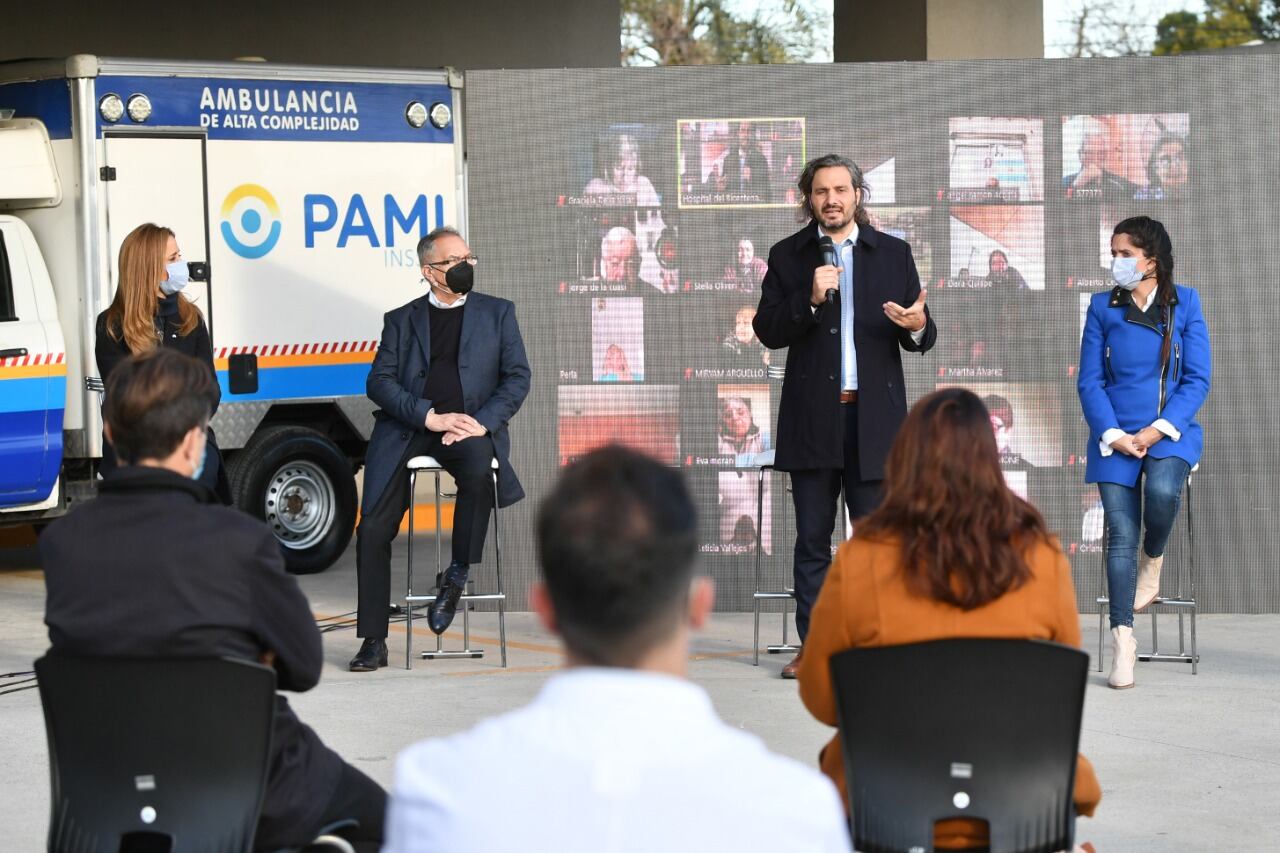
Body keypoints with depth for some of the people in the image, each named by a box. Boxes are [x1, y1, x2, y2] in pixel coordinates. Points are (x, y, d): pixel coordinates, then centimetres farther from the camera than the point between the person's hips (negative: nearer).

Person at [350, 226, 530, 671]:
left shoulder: (497, 313, 16)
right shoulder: (402, 320, 16)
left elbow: (517, 376, 7)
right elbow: (379, 382, 4)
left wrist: (483, 422, -10)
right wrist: (430, 417, -11)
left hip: (470, 429, -1)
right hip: (408, 430, 1)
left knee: (479, 470, -37)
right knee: (373, 530, -11)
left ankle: (454, 579, -17)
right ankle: (373, 642, -2)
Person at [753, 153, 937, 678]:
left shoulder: (893, 254, 8)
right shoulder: (788, 256, 7)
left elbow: (922, 339, 7)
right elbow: (768, 331, -1)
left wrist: (918, 326, -17)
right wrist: (809, 300, -16)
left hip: (873, 418, 0)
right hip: (812, 419, 0)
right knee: (812, 541, 5)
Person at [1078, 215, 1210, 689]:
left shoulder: (1185, 304, 4)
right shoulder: (1103, 308, 7)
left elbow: (1198, 379, 0)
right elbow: (1089, 381, 4)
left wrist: (1158, 430, -12)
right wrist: (1113, 435, -10)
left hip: (1171, 432, -1)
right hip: (1115, 434, 1)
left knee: (1162, 490, -31)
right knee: (1120, 532, -10)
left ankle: (1152, 562, 2)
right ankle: (1122, 638, -9)